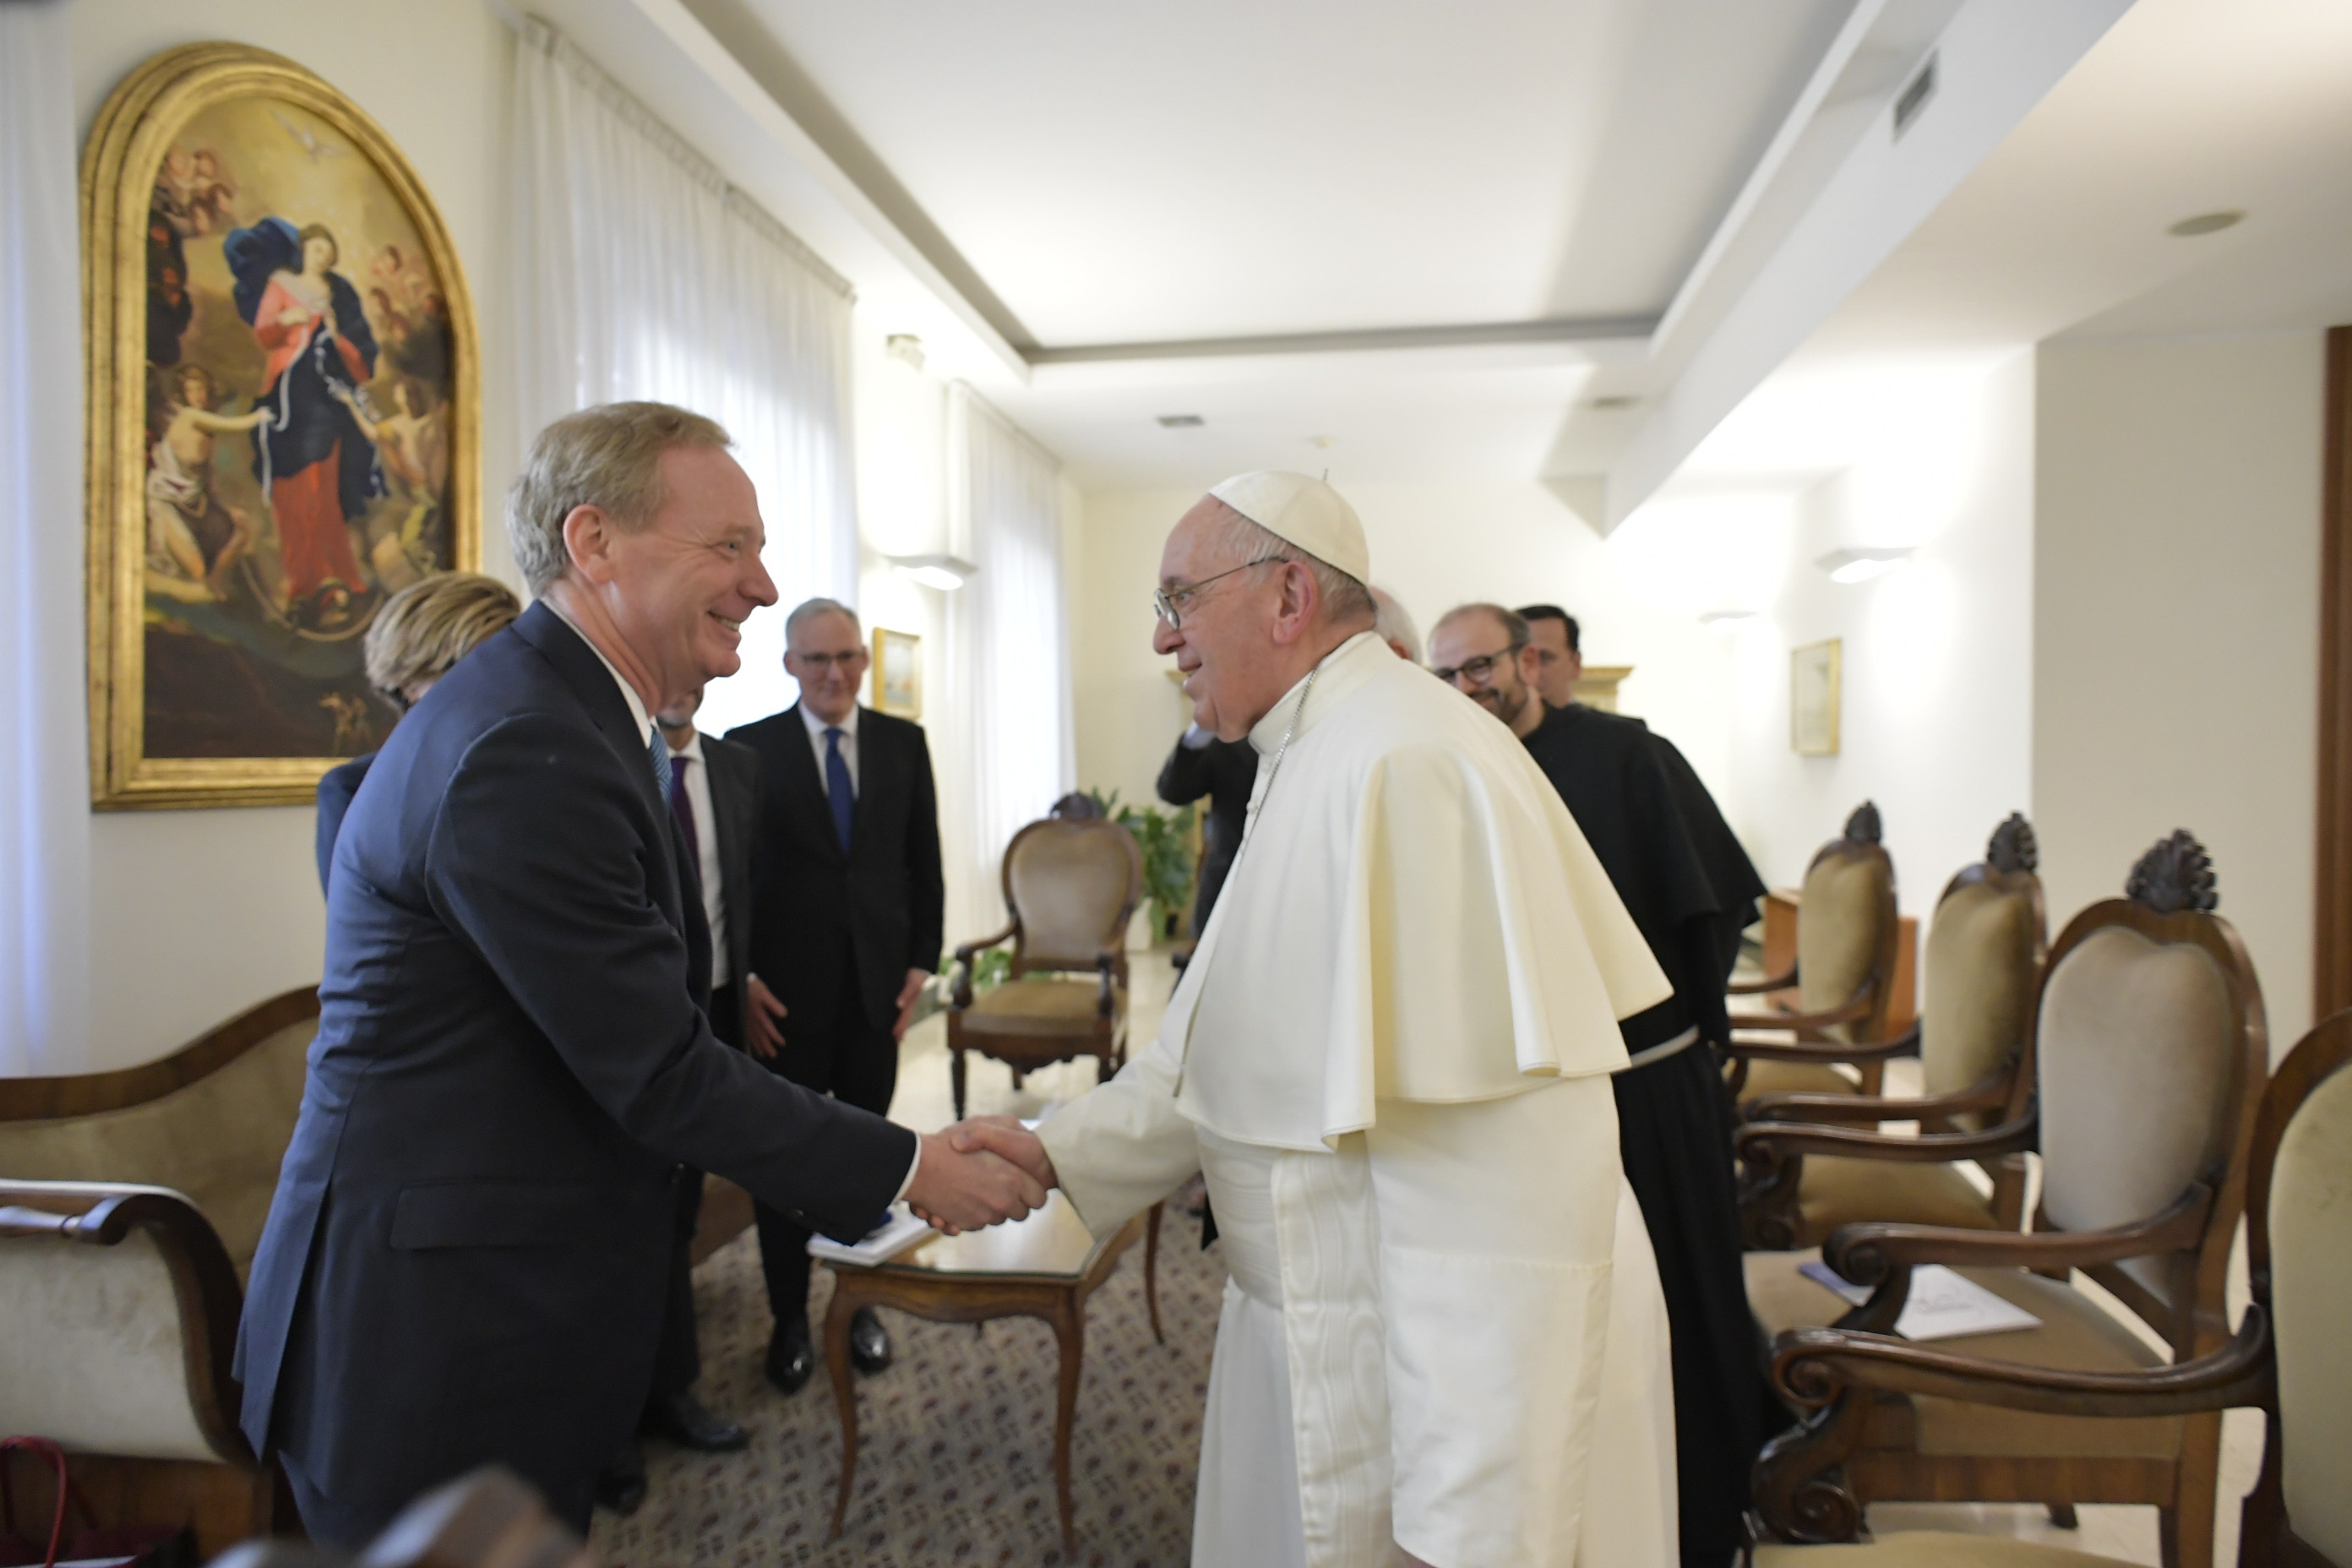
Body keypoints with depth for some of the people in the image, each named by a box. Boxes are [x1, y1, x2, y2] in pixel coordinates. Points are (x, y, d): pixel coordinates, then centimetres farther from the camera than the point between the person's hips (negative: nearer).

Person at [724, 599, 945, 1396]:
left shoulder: (903, 742, 5)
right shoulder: (749, 748, -2)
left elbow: (924, 861, 8)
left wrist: (921, 963, 2)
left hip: (876, 982, 2)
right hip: (785, 992, -2)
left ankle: (862, 1302, 26)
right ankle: (790, 1316, 22)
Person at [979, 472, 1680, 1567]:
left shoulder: (1405, 767, -24)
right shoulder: (1315, 767, 10)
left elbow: (1496, 1176, -28)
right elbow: (1242, 1051, 13)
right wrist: (1057, 1154, 3)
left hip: (1449, 1380, -9)